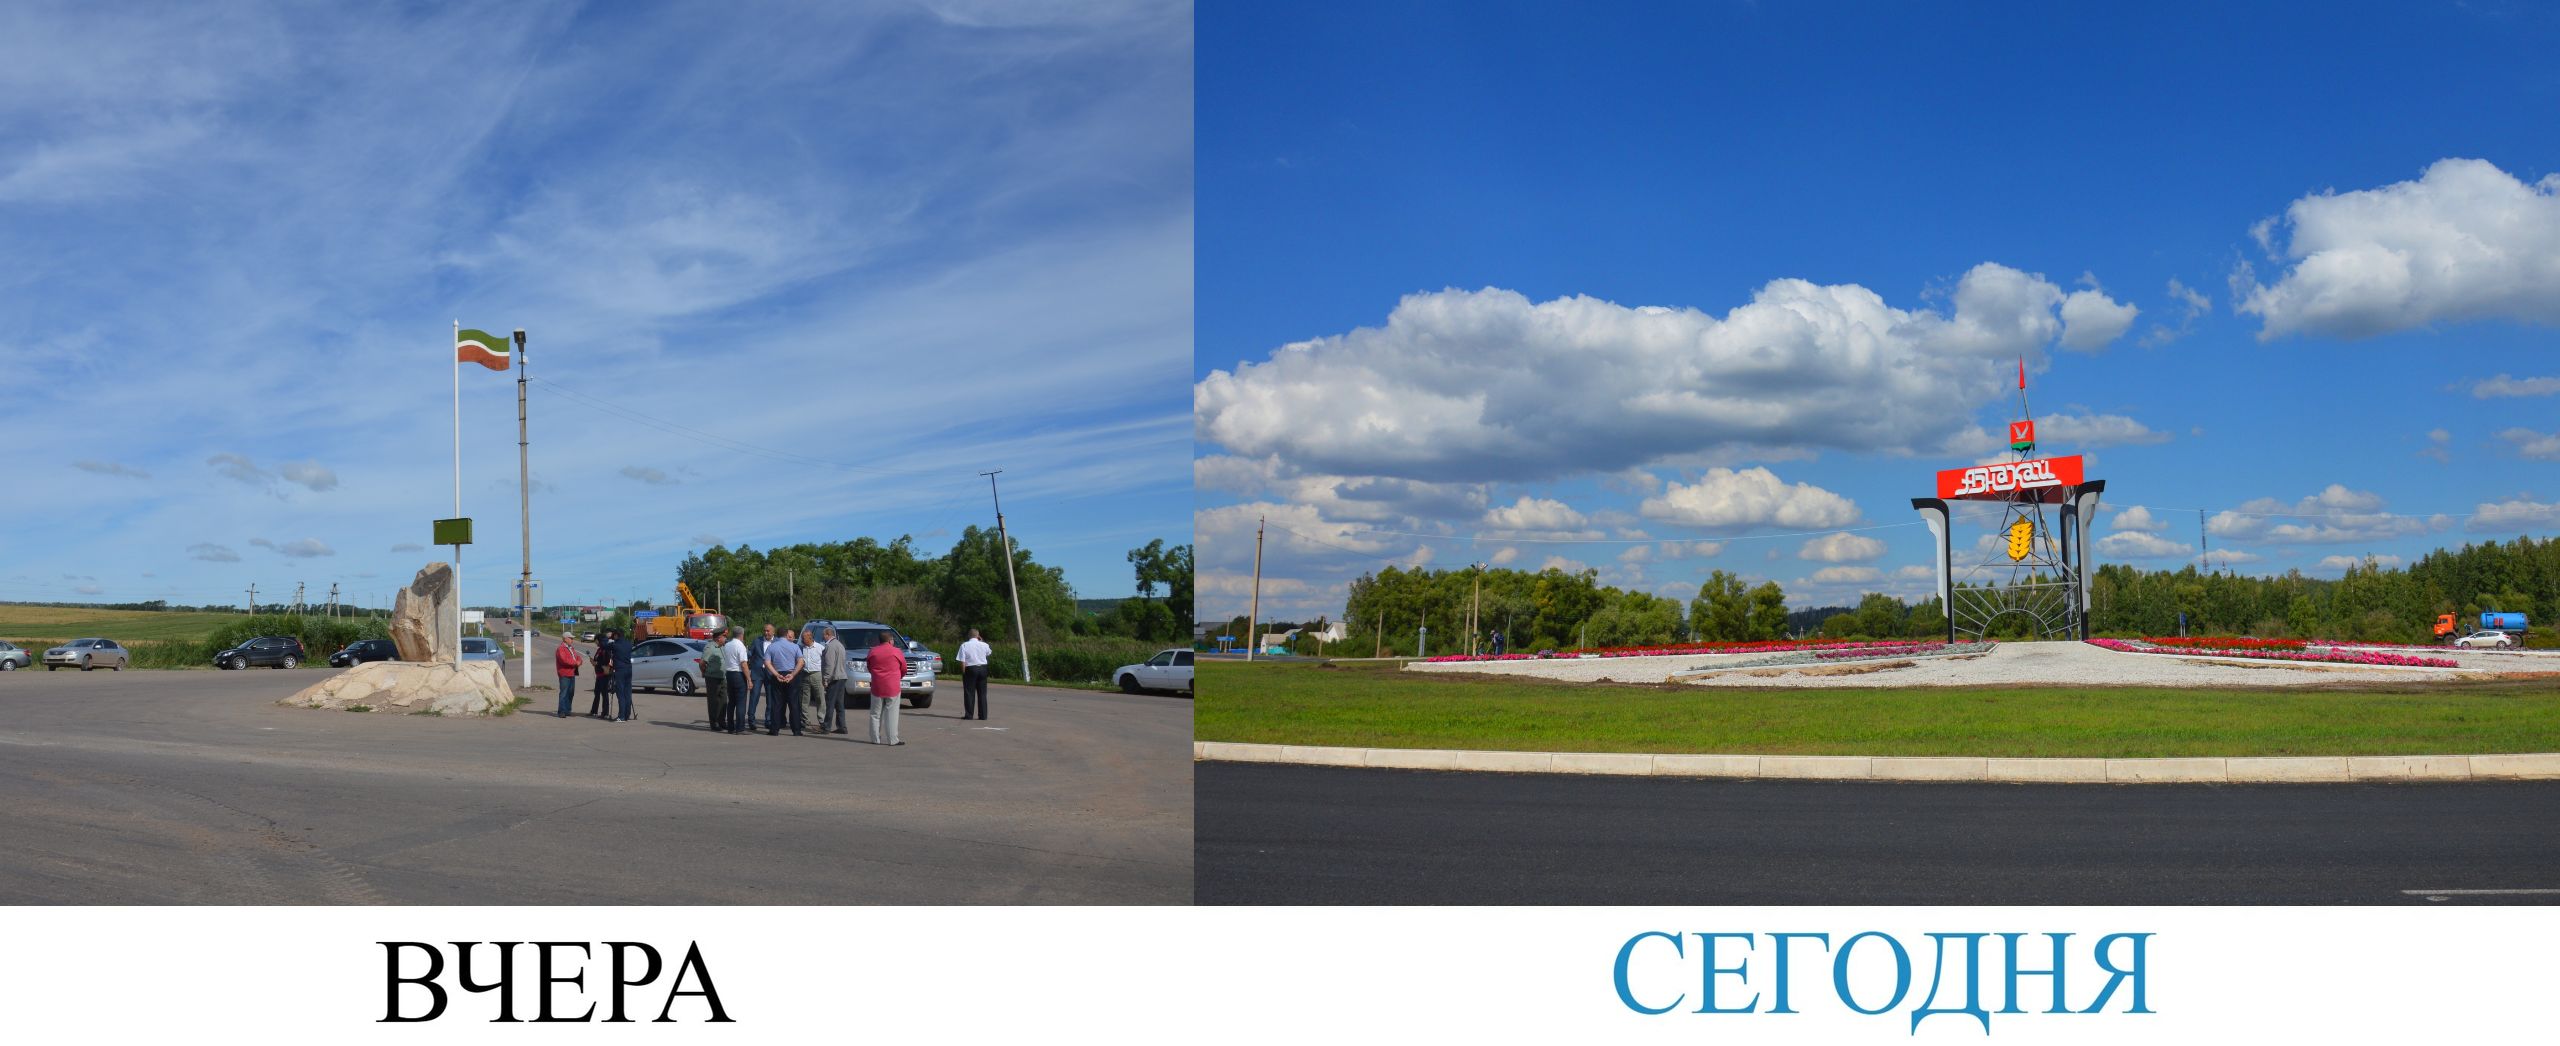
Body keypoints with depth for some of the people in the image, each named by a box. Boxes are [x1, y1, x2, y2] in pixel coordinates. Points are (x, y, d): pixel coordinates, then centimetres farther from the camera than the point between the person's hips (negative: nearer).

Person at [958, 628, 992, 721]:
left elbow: (963, 662, -10)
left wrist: (963, 673, -3)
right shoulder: (984, 645, 1)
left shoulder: (964, 645, -7)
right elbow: (989, 651, 25)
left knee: (969, 693, 3)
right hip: (983, 668, 3)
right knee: (982, 693, 9)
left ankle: (969, 715, 2)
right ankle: (983, 715, 9)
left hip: (970, 669, -3)